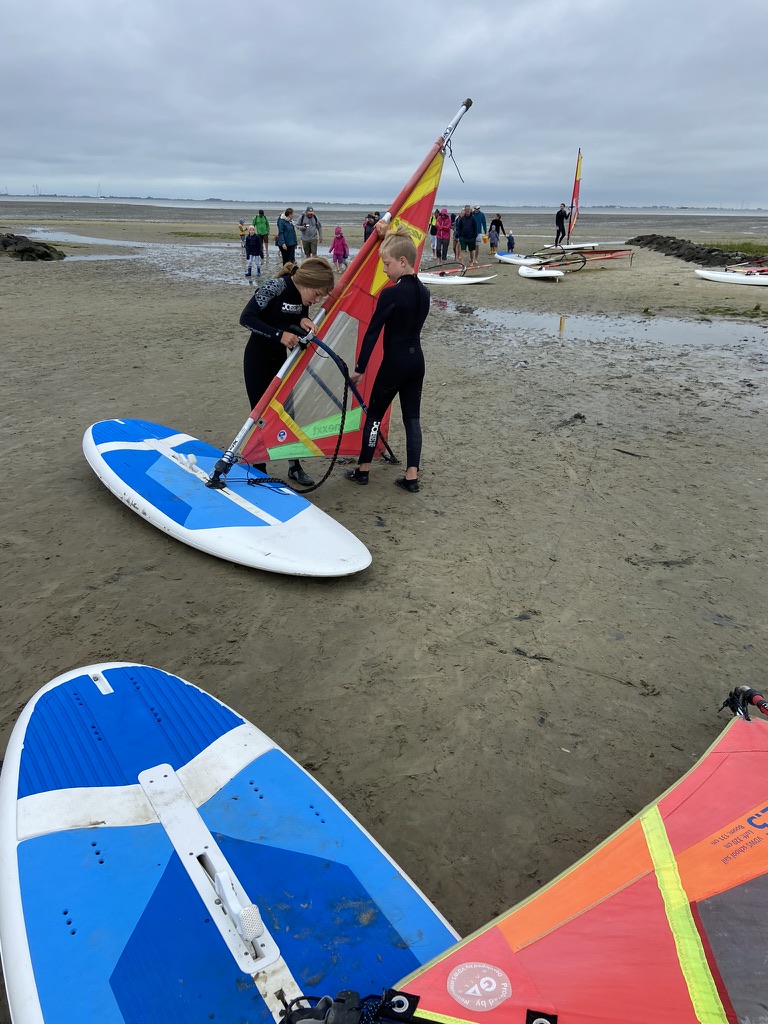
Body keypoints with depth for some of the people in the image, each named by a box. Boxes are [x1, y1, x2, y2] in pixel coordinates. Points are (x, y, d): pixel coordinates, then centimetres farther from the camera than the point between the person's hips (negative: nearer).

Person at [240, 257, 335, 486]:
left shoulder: (303, 294, -6)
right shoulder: (276, 287, -25)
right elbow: (246, 318, -28)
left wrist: (303, 321, -17)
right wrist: (279, 335, -36)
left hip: (280, 358, 6)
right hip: (258, 358, -6)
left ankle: (295, 466, 20)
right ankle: (259, 471, 12)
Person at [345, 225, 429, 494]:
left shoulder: (390, 294, -17)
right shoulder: (423, 291, 5)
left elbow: (372, 332, -14)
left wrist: (359, 368, -7)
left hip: (394, 362, -7)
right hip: (417, 360, 7)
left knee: (374, 414, 9)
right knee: (412, 417, 8)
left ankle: (362, 470, 19)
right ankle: (411, 477, 8)